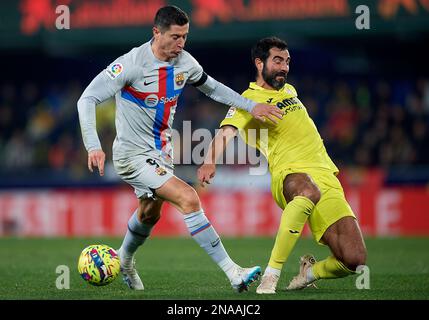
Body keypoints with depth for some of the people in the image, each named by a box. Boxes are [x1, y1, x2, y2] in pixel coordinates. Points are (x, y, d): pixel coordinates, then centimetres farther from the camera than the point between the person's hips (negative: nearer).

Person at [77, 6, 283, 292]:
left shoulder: (184, 62, -3)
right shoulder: (131, 64, -23)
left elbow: (213, 88, 16)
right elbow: (87, 100, -23)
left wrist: (251, 106, 6)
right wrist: (94, 146, -34)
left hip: (161, 151, 8)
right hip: (133, 155, -8)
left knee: (149, 214, 25)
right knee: (189, 199, -21)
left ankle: (124, 262, 55)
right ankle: (233, 273, -21)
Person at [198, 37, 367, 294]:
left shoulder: (289, 90, 24)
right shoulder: (249, 99, 0)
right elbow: (226, 132, -18)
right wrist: (210, 162, -36)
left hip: (326, 176, 6)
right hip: (290, 175, -6)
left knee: (355, 260, -11)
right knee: (310, 190, -46)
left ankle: (310, 272, 22)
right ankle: (271, 275, -39)